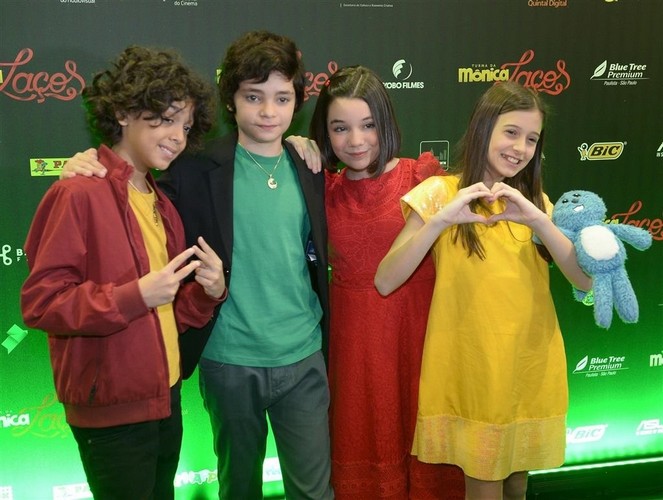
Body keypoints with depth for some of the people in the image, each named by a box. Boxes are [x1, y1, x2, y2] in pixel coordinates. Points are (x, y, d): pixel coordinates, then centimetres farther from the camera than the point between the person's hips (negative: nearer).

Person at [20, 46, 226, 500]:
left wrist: (209, 292, -5)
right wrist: (135, 295, -27)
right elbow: (40, 301, -19)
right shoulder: (79, 193, -16)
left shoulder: (160, 203, 10)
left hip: (165, 397, 8)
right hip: (112, 409, -8)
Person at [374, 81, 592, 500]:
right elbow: (385, 283, -15)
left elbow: (587, 280, -6)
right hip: (473, 369, -4)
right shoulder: (441, 193, -6)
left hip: (533, 367, 4)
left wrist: (537, 219, -19)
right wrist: (440, 220, -26)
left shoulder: (535, 200, 8)